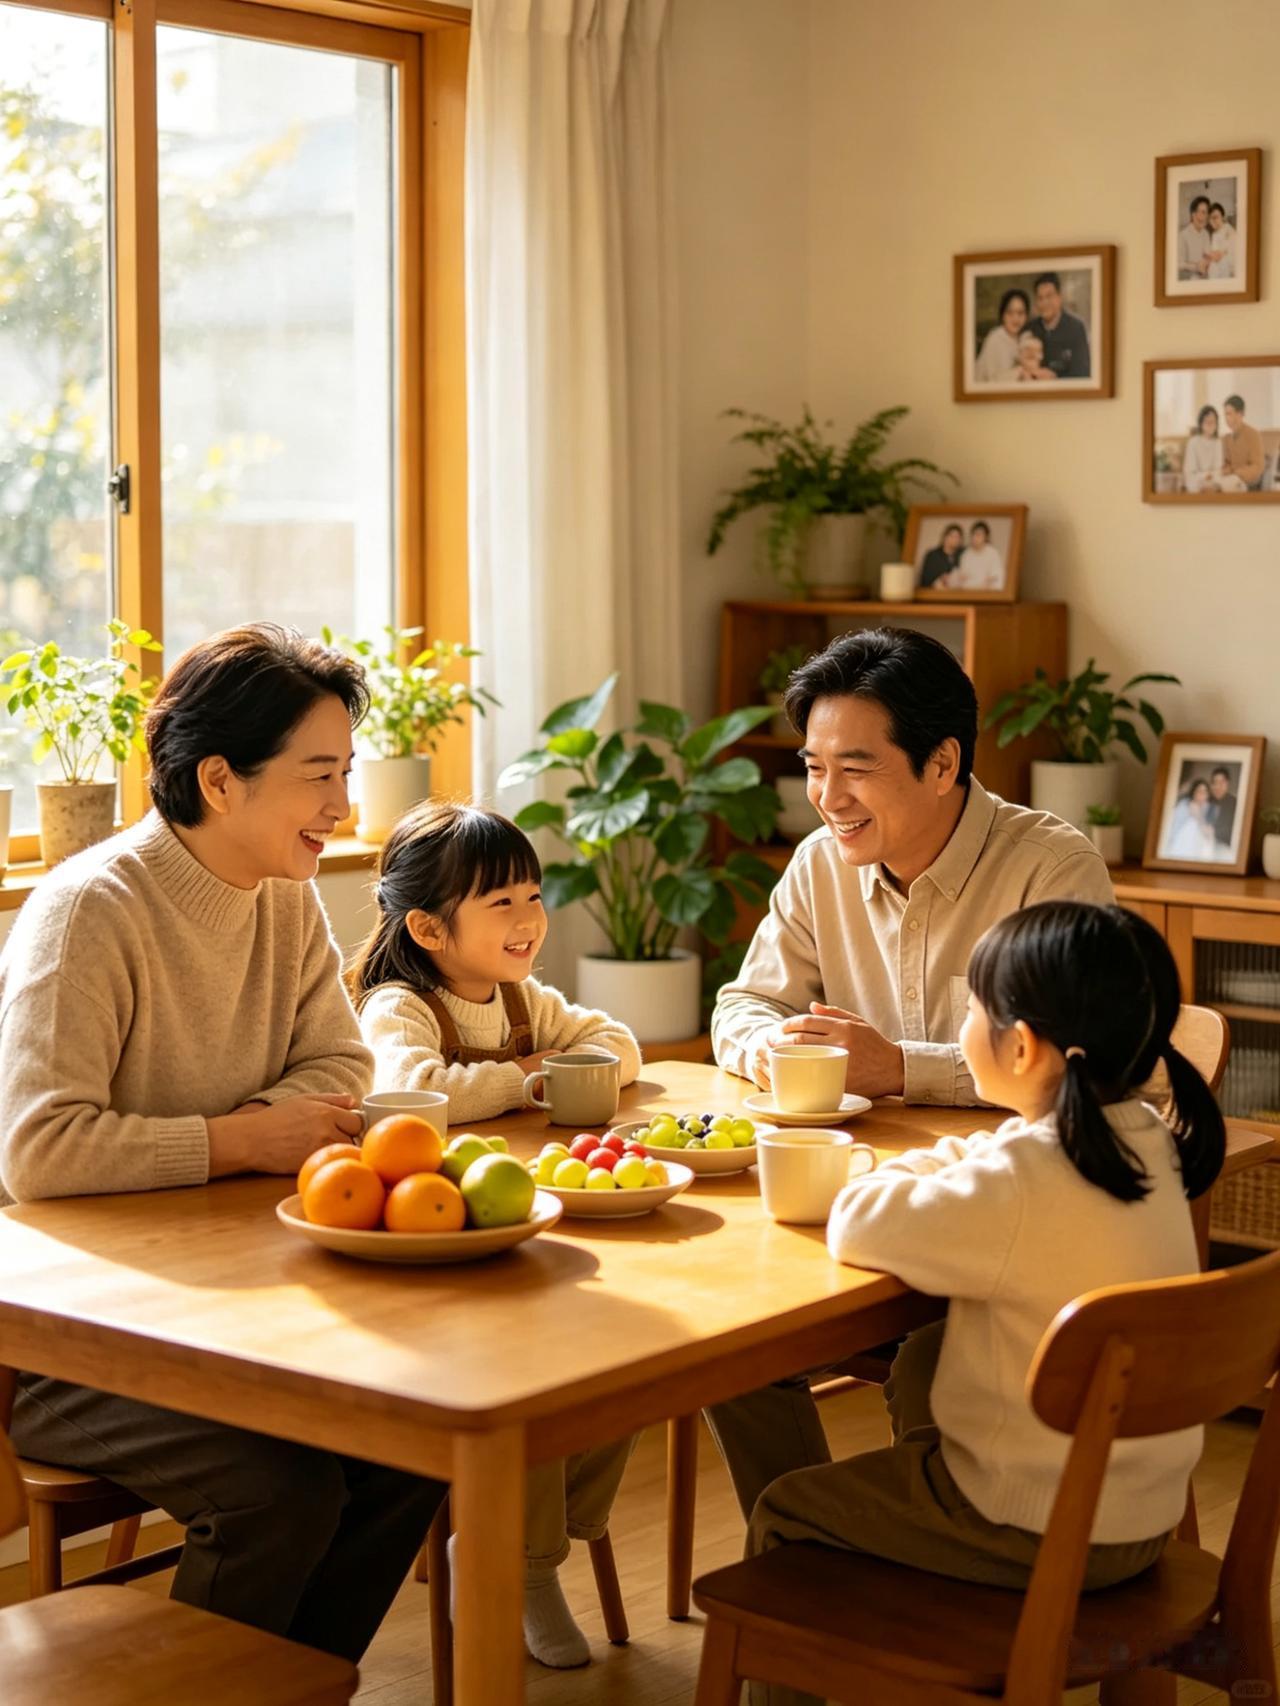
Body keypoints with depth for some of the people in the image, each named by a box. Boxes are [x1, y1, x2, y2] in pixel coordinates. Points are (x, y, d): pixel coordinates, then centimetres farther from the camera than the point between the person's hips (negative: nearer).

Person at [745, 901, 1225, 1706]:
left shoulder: (1020, 1184, -29)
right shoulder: (1147, 1141, -2)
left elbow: (856, 1226, -22)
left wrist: (910, 1175, -3)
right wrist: (933, 1170, 1)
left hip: (1046, 1536, -9)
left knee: (783, 1515, 9)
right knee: (920, 1364, 33)